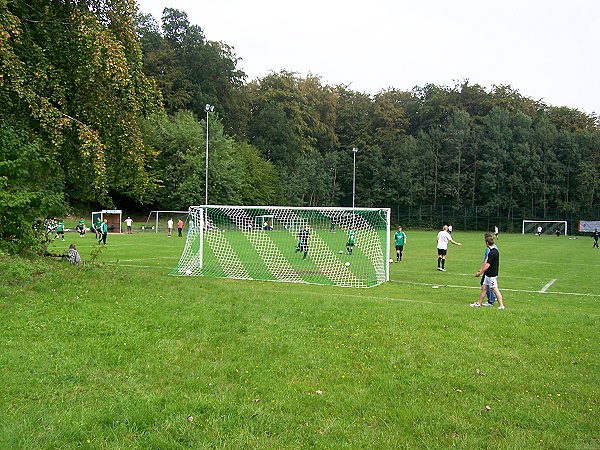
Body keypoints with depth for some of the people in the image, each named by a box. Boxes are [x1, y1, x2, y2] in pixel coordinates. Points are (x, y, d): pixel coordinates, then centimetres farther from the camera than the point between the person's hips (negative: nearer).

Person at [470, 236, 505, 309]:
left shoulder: (492, 253, -22)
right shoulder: (495, 251, 9)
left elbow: (487, 265, -22)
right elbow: (486, 262, 16)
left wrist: (480, 273, -15)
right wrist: (480, 270, 18)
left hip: (492, 275, -10)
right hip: (488, 274, 10)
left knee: (495, 289, -4)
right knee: (484, 288, 14)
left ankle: (501, 306, 3)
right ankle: (478, 303, 22)